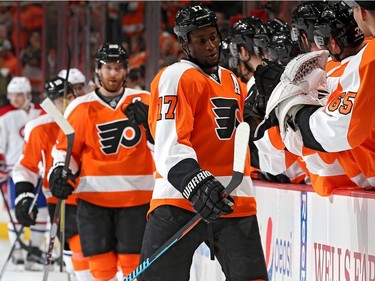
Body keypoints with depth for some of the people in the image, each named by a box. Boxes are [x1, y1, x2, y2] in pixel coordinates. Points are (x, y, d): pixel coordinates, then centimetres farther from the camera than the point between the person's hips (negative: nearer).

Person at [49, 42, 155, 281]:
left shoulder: (143, 101, 3)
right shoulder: (81, 108, 4)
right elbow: (66, 149, 12)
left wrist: (149, 120, -16)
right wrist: (61, 174, -6)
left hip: (137, 197, -1)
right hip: (94, 197, 1)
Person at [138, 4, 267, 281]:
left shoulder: (234, 81, 19)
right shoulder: (176, 77, -6)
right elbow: (170, 143, -18)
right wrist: (193, 183, -32)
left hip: (234, 201, 6)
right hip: (181, 196, -6)